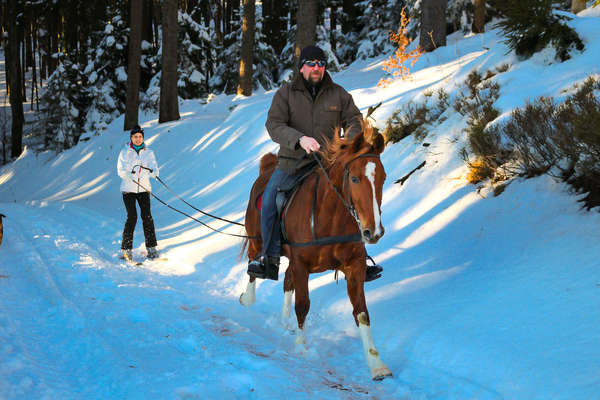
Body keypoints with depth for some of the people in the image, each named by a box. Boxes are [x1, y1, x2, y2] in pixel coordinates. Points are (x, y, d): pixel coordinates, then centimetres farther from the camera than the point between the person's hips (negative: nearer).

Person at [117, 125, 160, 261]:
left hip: (143, 189, 2)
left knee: (147, 216, -10)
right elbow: (120, 170, -8)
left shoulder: (149, 153, 7)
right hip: (128, 189, -2)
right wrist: (129, 175, -28)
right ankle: (126, 249, -4)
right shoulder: (125, 152, 1)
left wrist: (152, 172, -25)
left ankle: (151, 248, -5)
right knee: (132, 217, -12)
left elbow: (155, 170, -1)